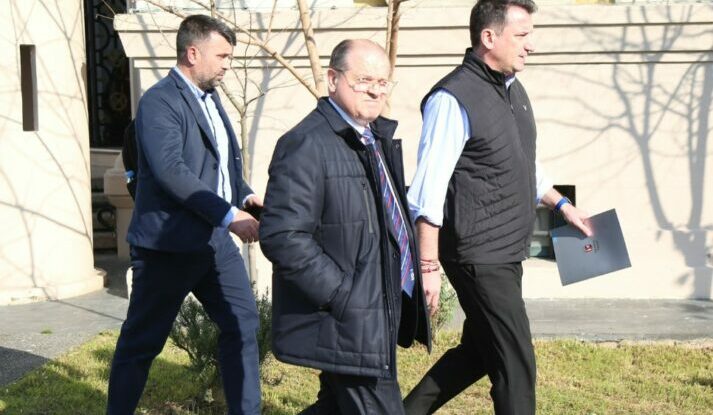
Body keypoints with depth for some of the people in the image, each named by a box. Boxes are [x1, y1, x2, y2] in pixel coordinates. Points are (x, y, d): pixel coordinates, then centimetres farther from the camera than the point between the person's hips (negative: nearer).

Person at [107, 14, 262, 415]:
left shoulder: (211, 97, 14)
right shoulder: (159, 101, -14)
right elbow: (171, 170, -25)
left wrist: (246, 194, 3)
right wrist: (229, 214, -25)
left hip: (216, 238, 8)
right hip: (170, 242, -8)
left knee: (243, 323, 7)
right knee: (142, 341, 6)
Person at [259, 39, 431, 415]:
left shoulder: (377, 137, 14)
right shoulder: (307, 144, -17)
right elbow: (282, 237, -23)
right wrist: (343, 296, -22)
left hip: (378, 316, 9)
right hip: (346, 323, -9)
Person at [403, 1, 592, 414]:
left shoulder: (513, 89, 11)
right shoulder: (454, 99, -18)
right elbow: (429, 192, -20)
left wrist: (561, 204, 23)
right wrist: (429, 266, -21)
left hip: (507, 252, 9)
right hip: (479, 256, -9)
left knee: (478, 351, 20)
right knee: (516, 366, -2)